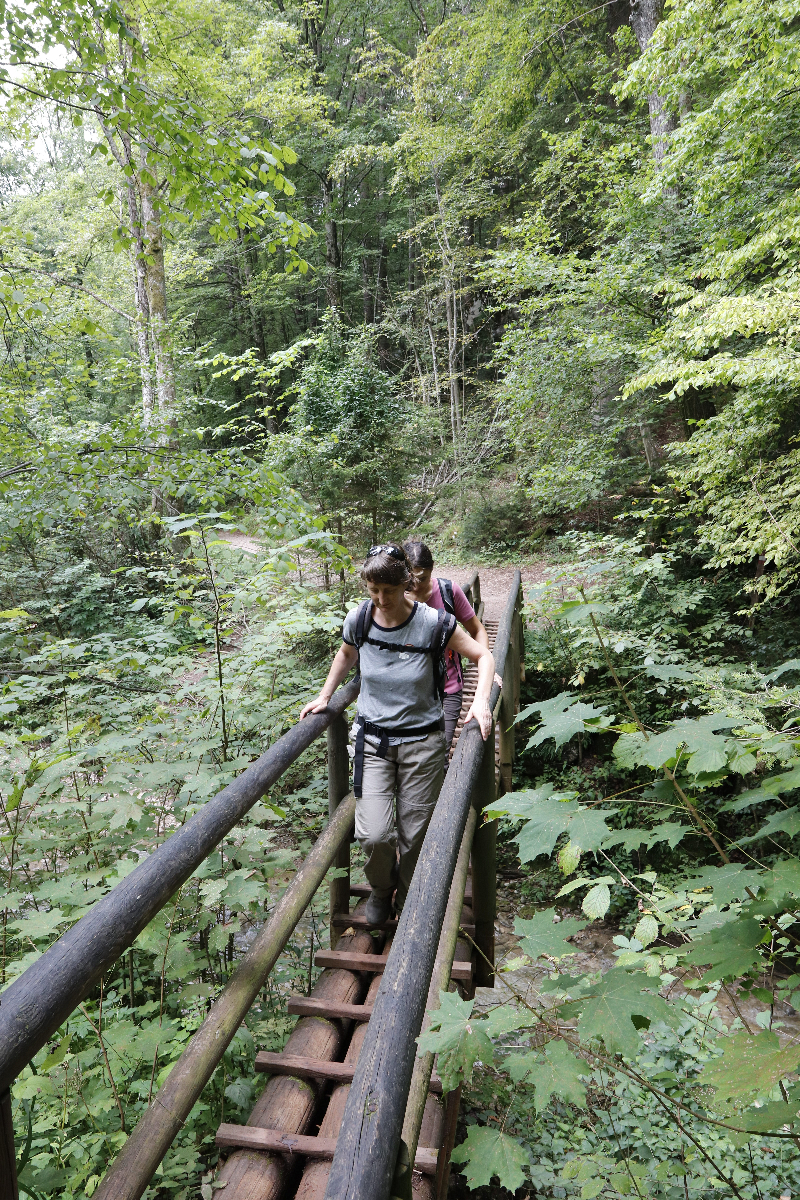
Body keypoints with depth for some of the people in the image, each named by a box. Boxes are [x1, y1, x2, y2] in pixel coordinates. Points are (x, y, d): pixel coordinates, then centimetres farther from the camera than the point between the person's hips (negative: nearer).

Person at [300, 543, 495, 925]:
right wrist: (324, 697, 11)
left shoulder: (432, 622, -15)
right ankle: (381, 888, 27)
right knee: (374, 835, -9)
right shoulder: (358, 618, -6)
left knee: (414, 837, 7)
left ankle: (409, 906, 37)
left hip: (422, 741, -1)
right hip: (372, 738, 2)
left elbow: (483, 656, -4)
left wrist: (481, 699, -19)